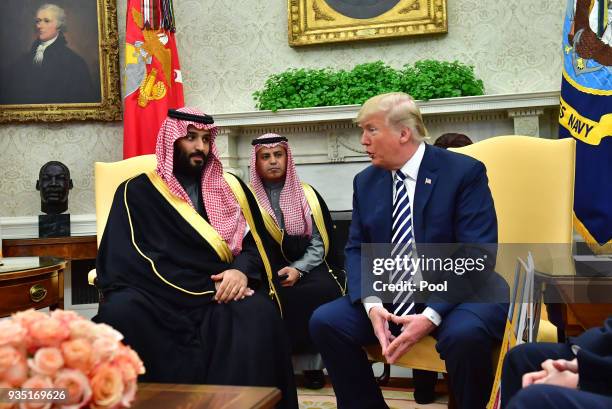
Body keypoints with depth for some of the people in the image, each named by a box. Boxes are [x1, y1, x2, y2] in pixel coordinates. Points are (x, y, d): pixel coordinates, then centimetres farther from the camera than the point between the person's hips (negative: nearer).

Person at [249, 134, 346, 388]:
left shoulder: (307, 194, 9)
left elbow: (318, 243, 4)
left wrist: (298, 269, -13)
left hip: (305, 266, 1)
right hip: (265, 269, -1)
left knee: (325, 289, -30)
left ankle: (313, 358, -15)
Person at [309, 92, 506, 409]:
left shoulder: (464, 172, -10)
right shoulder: (365, 181, 8)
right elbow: (356, 249, 6)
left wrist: (431, 315, -25)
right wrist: (372, 305, -13)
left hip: (458, 294, -5)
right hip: (390, 297, 5)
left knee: (464, 335, -35)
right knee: (324, 321, -13)